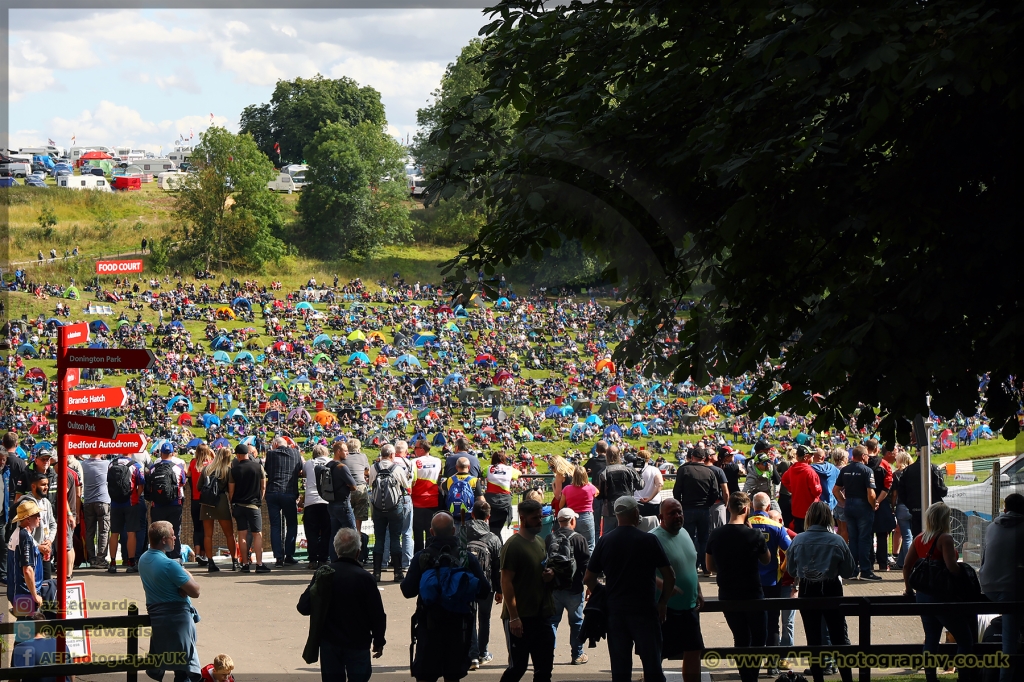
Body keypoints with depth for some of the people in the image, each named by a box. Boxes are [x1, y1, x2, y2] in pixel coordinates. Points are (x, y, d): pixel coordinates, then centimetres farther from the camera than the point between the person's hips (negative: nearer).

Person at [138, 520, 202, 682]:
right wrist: (187, 575, 1)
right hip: (178, 618, -8)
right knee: (183, 668, -1)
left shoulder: (143, 560, 6)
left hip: (154, 615, 8)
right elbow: (195, 592, -18)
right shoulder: (170, 565, -21)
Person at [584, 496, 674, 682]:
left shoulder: (605, 541, 2)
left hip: (615, 611, 3)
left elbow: (588, 579, 4)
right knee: (652, 665, 1)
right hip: (644, 609, -3)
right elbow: (669, 576, -8)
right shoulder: (649, 540, -7)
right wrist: (663, 602, 5)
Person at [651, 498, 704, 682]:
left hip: (689, 607, 8)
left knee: (694, 652, 14)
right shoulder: (654, 539, -16)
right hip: (664, 609, -8)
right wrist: (663, 585, -38)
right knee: (656, 655, -2)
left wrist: (698, 592, 18)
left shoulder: (684, 534, 11)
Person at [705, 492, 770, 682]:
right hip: (752, 593, -4)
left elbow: (710, 565, 5)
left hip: (727, 594, 4)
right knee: (758, 638, 10)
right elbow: (766, 560, 2)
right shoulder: (755, 535, -16)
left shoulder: (716, 535, -5)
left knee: (741, 638, 15)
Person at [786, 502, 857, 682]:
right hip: (831, 591, -1)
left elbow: (791, 570, 3)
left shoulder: (798, 540, -8)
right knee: (839, 638, 8)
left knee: (813, 639, 10)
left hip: (806, 592, 1)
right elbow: (850, 571, -6)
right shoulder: (837, 541, -12)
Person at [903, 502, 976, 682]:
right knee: (966, 639, 0)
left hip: (923, 595, 7)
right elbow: (951, 566, -24)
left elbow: (906, 566, 11)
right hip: (942, 596, -7)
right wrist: (963, 574, -7)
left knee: (931, 638, 14)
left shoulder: (919, 539, 7)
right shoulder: (945, 539, -14)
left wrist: (909, 589, 20)